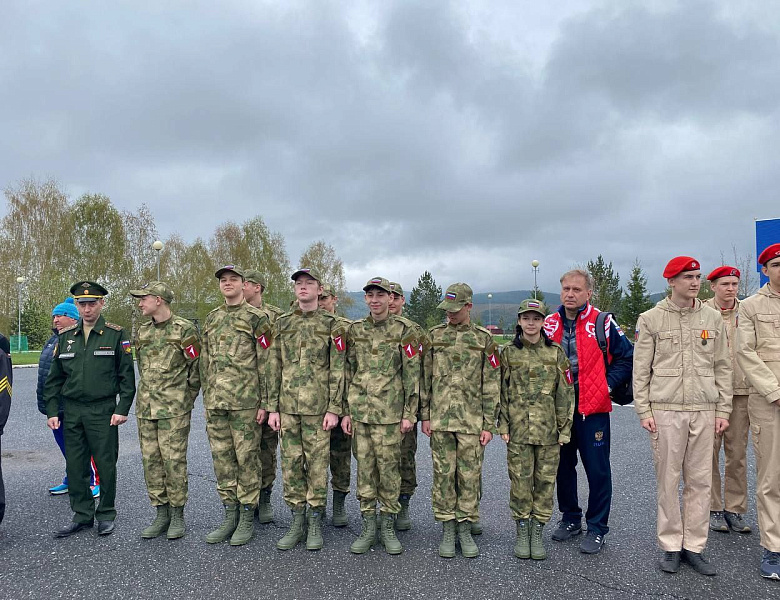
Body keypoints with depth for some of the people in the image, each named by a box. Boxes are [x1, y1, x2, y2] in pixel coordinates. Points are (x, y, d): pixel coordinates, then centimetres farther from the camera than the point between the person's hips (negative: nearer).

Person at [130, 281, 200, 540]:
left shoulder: (184, 329, -8)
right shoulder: (142, 332, 12)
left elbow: (197, 366, -4)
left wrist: (185, 399, 1)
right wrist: (150, 394, 15)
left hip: (174, 409, -6)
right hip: (146, 407, 6)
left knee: (173, 460, -2)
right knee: (151, 460, 8)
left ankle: (177, 515, 11)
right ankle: (161, 514, 20)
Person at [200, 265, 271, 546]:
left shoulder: (256, 318, -4)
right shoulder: (211, 319, 14)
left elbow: (266, 364, -7)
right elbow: (205, 363, 18)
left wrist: (265, 402, -11)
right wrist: (207, 399, 14)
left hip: (246, 403, -6)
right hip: (215, 404, 6)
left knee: (247, 459, 2)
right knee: (222, 459, 11)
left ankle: (247, 519, 15)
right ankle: (229, 516, 24)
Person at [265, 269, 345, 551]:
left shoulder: (332, 325, -1)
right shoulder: (282, 323, 9)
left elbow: (337, 370, -4)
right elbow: (275, 368, 9)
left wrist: (334, 409, -10)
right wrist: (272, 407, 4)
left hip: (318, 407, -3)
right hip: (288, 407, 4)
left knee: (317, 464, 3)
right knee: (291, 464, 8)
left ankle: (316, 524, 17)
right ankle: (297, 522, 21)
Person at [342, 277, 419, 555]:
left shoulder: (403, 331, -2)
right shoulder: (355, 330, 8)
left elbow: (413, 375, -2)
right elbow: (348, 372, 11)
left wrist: (409, 414, -6)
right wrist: (346, 411, 8)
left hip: (390, 413, -3)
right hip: (360, 412, 3)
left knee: (389, 468, 4)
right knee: (365, 467, 9)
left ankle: (388, 526, 19)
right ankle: (368, 526, 21)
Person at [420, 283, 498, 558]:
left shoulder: (483, 339, 2)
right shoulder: (434, 336, 6)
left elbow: (491, 385, 2)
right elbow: (425, 378, 8)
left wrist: (489, 424, -1)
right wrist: (425, 415, 3)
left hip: (472, 421, -1)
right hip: (439, 419, 1)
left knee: (470, 476, 5)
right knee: (443, 474, 6)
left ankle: (465, 529, 20)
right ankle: (447, 531, 19)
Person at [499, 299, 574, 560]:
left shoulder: (556, 353, 3)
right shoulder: (508, 353, 2)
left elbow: (566, 393, 4)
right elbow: (501, 391, 4)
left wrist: (565, 428, 1)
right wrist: (503, 425, -2)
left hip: (548, 430, 1)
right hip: (518, 429, 0)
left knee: (545, 480, 6)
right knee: (520, 480, 4)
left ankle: (537, 533, 21)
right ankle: (522, 532, 20)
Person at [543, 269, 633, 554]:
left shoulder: (603, 323, -6)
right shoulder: (549, 325, 5)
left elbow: (627, 357, 0)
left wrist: (608, 383, -7)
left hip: (593, 409, -4)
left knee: (597, 470, 2)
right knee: (563, 467, 15)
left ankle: (597, 528, 17)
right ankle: (570, 519, 32)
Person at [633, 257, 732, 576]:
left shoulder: (712, 318, 8)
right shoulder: (651, 319, 0)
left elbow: (722, 367, 11)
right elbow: (641, 369, 0)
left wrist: (723, 410, 6)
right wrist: (643, 411, -5)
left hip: (704, 412, 3)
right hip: (665, 411, -2)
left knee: (700, 481, 8)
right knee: (668, 480, 4)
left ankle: (694, 547, 21)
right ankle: (670, 546, 18)